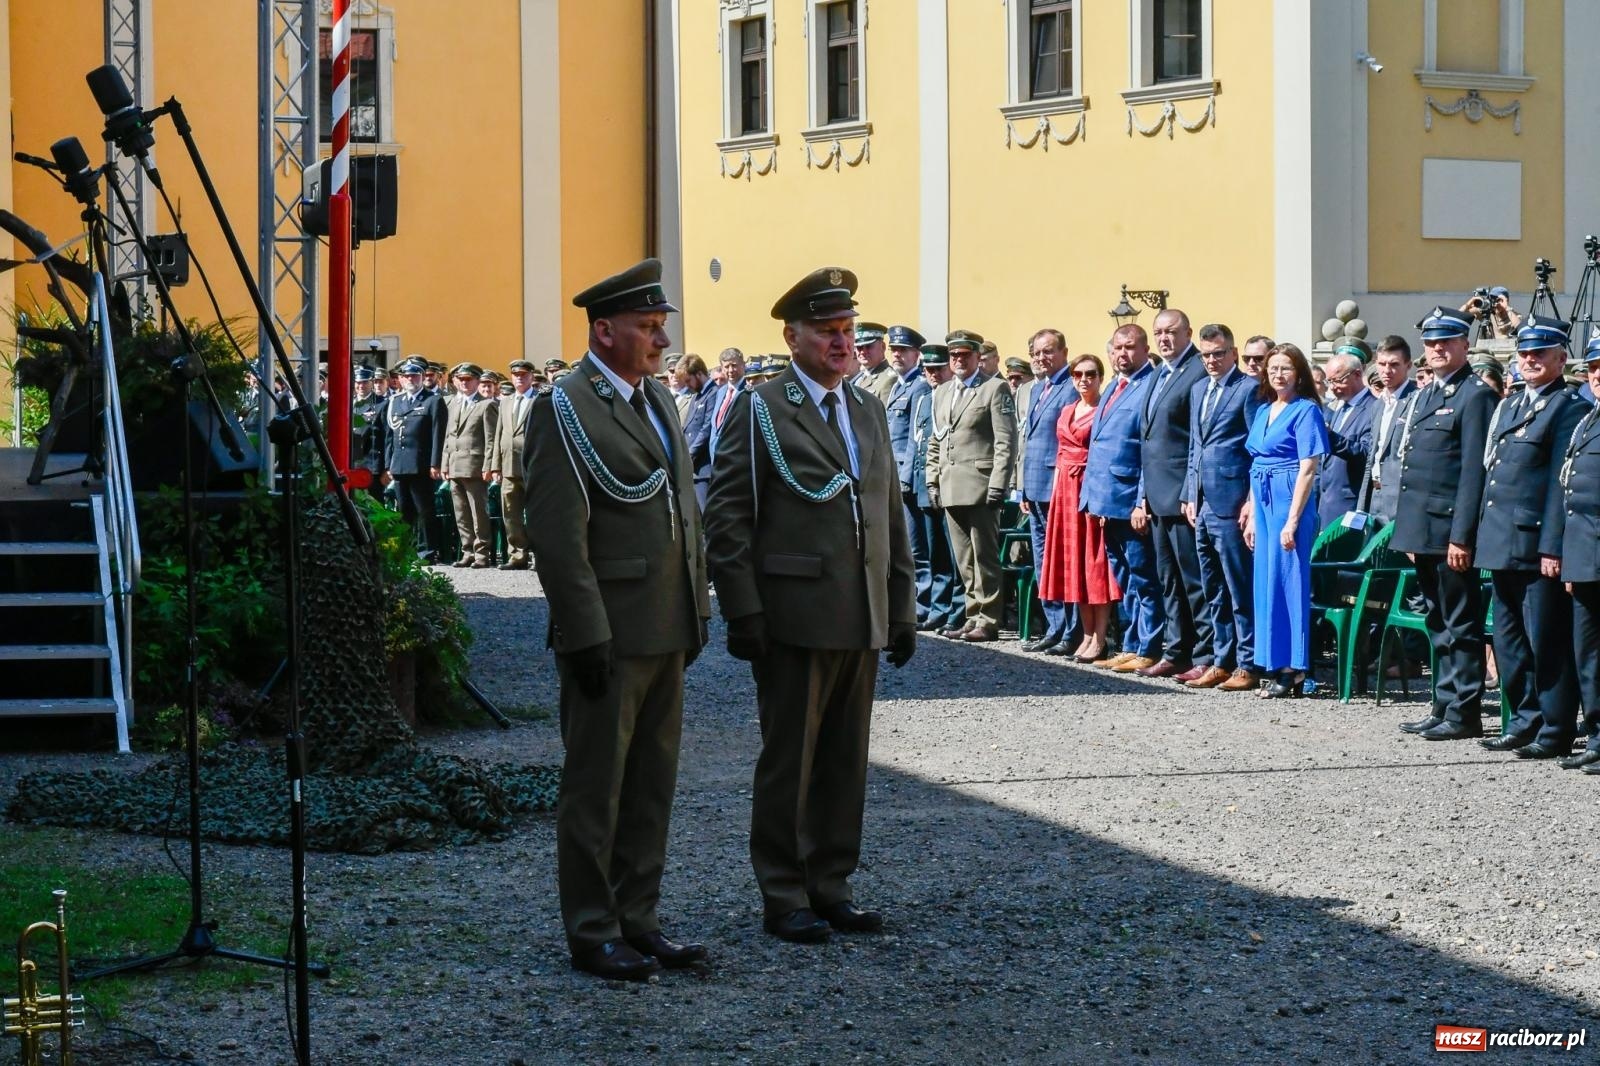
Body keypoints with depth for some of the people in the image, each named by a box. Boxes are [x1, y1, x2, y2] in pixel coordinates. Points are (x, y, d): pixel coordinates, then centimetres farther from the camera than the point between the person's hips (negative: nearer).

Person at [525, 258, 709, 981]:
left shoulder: (655, 398, 15)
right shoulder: (565, 408, -12)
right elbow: (557, 534, -16)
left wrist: (696, 609, 17)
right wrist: (586, 634, -20)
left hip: (666, 631, 8)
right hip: (609, 635, -8)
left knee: (652, 785, 13)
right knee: (596, 787, 1)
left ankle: (637, 920, 21)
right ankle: (591, 934, 8)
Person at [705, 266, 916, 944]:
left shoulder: (869, 411, 15)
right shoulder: (760, 409, -4)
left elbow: (892, 515, 18)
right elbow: (726, 516, -8)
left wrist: (902, 608, 14)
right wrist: (743, 612, -13)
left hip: (863, 624, 6)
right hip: (794, 619, -6)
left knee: (846, 761, 10)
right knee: (788, 760, 1)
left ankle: (831, 888, 19)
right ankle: (783, 899, 9)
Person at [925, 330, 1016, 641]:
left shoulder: (995, 389, -1)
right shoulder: (941, 393, 20)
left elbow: (1006, 442, -7)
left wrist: (997, 485, -14)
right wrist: (933, 481, 12)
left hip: (979, 487, -6)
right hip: (950, 487, 7)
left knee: (984, 557, -5)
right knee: (964, 560, 9)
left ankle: (988, 621, -1)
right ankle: (974, 617, 14)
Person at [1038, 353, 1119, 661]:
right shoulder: (1066, 411, 15)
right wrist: (1057, 487, 10)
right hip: (1065, 487, 7)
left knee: (1095, 560, -5)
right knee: (1073, 562, 8)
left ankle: (1099, 639, -3)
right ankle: (1087, 634, 14)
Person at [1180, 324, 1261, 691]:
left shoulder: (1249, 389, -6)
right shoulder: (1199, 390, 18)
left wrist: (1252, 501, -13)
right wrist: (1190, 495, 16)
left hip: (1231, 505, -8)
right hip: (1203, 505, 8)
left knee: (1240, 590, -4)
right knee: (1214, 592, 11)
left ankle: (1246, 666, 0)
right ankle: (1221, 662, 17)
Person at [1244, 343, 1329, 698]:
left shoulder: (1306, 410, -8)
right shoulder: (1263, 411, 15)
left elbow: (1307, 470, -13)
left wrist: (1292, 521, -18)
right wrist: (1253, 515, 14)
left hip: (1291, 500, -8)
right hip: (1263, 502, 8)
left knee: (1287, 582, -7)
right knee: (1266, 583, 8)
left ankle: (1294, 672, -4)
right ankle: (1276, 667, 14)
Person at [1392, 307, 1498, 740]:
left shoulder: (1475, 395, -9)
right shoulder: (1425, 396, 18)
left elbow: (1474, 471, -15)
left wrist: (1461, 536, -19)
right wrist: (1409, 532, 16)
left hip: (1450, 530, -9)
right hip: (1423, 532, 9)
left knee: (1461, 624, -3)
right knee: (1438, 624, 13)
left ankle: (1464, 713, 0)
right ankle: (1443, 707, 19)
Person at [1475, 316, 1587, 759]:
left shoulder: (1569, 408, -7)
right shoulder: (1508, 406, 18)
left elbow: (1564, 485, -13)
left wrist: (1553, 547, -17)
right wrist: (1483, 533, 15)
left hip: (1538, 545, -8)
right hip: (1502, 544, 8)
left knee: (1546, 641, -4)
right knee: (1509, 640, 13)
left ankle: (1555, 731, 2)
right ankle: (1525, 721, 23)